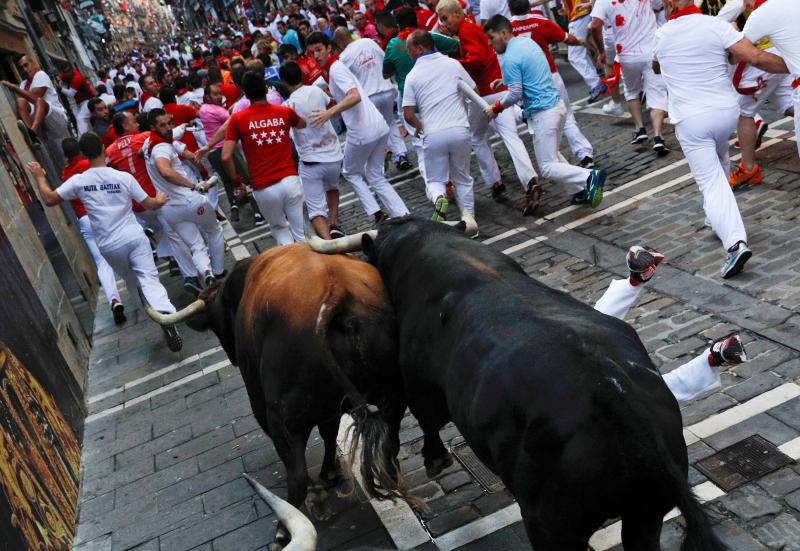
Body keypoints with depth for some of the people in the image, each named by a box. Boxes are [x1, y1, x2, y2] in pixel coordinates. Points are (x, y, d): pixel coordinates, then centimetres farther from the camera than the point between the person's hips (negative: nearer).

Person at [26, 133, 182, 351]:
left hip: (109, 246, 1)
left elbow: (49, 199, 4)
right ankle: (166, 316, -30)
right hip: (134, 237, -1)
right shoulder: (124, 177, -3)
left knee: (131, 281, 24)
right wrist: (160, 200, 26)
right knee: (150, 280, -7)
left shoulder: (79, 181, -4)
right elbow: (150, 205, 3)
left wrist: (40, 177, 20)